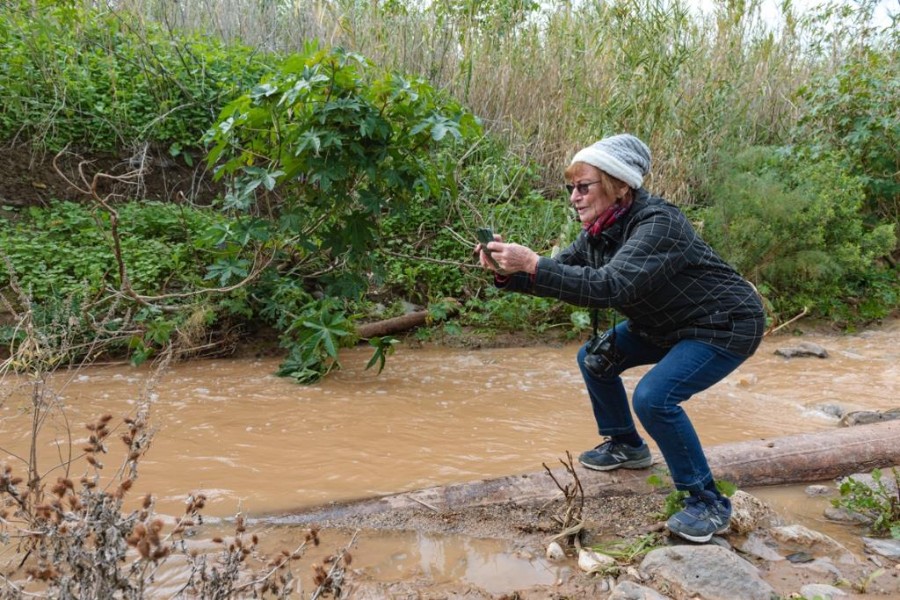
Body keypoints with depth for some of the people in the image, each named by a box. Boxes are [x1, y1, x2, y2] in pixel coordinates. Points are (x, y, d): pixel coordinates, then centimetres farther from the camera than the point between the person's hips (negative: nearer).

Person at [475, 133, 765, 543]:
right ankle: (626, 446, 29)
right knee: (594, 359, 9)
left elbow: (609, 286, -44)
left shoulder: (658, 223, -31)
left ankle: (709, 503, -7)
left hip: (726, 325, -9)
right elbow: (557, 275, -3)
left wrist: (531, 263, -46)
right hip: (666, 323, 9)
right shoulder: (598, 232, -4)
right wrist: (507, 273, -21)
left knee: (653, 397, -25)